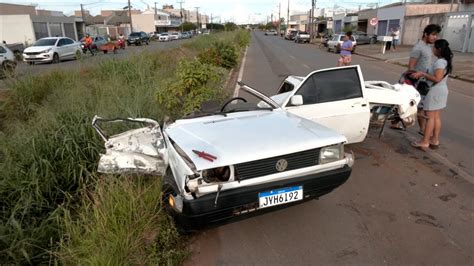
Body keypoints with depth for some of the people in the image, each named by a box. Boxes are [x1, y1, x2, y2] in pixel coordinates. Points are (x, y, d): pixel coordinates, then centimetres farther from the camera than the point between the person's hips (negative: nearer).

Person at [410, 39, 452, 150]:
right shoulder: (445, 61, 12)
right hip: (442, 90, 10)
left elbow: (437, 79, -26)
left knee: (430, 117, -6)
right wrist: (425, 73, 15)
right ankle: (435, 140, 21)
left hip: (435, 91, -10)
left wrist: (423, 74, -21)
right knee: (436, 117, 14)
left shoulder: (439, 62, -19)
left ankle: (424, 142, -2)